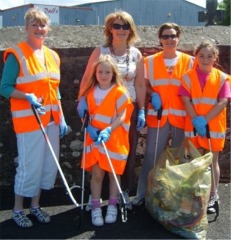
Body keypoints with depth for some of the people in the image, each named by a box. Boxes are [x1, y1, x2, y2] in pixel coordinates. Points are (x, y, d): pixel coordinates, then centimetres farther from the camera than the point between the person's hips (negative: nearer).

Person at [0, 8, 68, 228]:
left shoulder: (52, 56, 11)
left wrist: (61, 118, 11)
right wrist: (28, 97, -25)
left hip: (51, 119, 7)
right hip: (28, 120, -7)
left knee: (48, 164, 11)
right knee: (29, 166, -3)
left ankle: (35, 206, 27)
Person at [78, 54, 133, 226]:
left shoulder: (120, 92, -7)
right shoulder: (90, 92, 4)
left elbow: (121, 117, -12)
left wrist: (108, 130, -26)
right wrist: (89, 128, -12)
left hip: (114, 139, -2)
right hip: (94, 138, 2)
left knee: (113, 173, 9)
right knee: (97, 173, 2)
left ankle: (112, 206, 24)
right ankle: (96, 208, 14)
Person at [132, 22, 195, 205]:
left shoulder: (188, 61, 3)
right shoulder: (150, 61, 4)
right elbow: (145, 85, 9)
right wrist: (153, 95, -11)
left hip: (181, 115, 1)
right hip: (157, 114, 0)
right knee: (152, 154, 1)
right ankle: (143, 193, 12)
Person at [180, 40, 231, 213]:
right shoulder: (188, 77, 0)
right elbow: (186, 101, -6)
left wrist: (205, 120, -19)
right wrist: (196, 120, -19)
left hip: (214, 126, 0)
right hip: (194, 126, 1)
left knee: (212, 161, 7)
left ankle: (212, 196, 17)